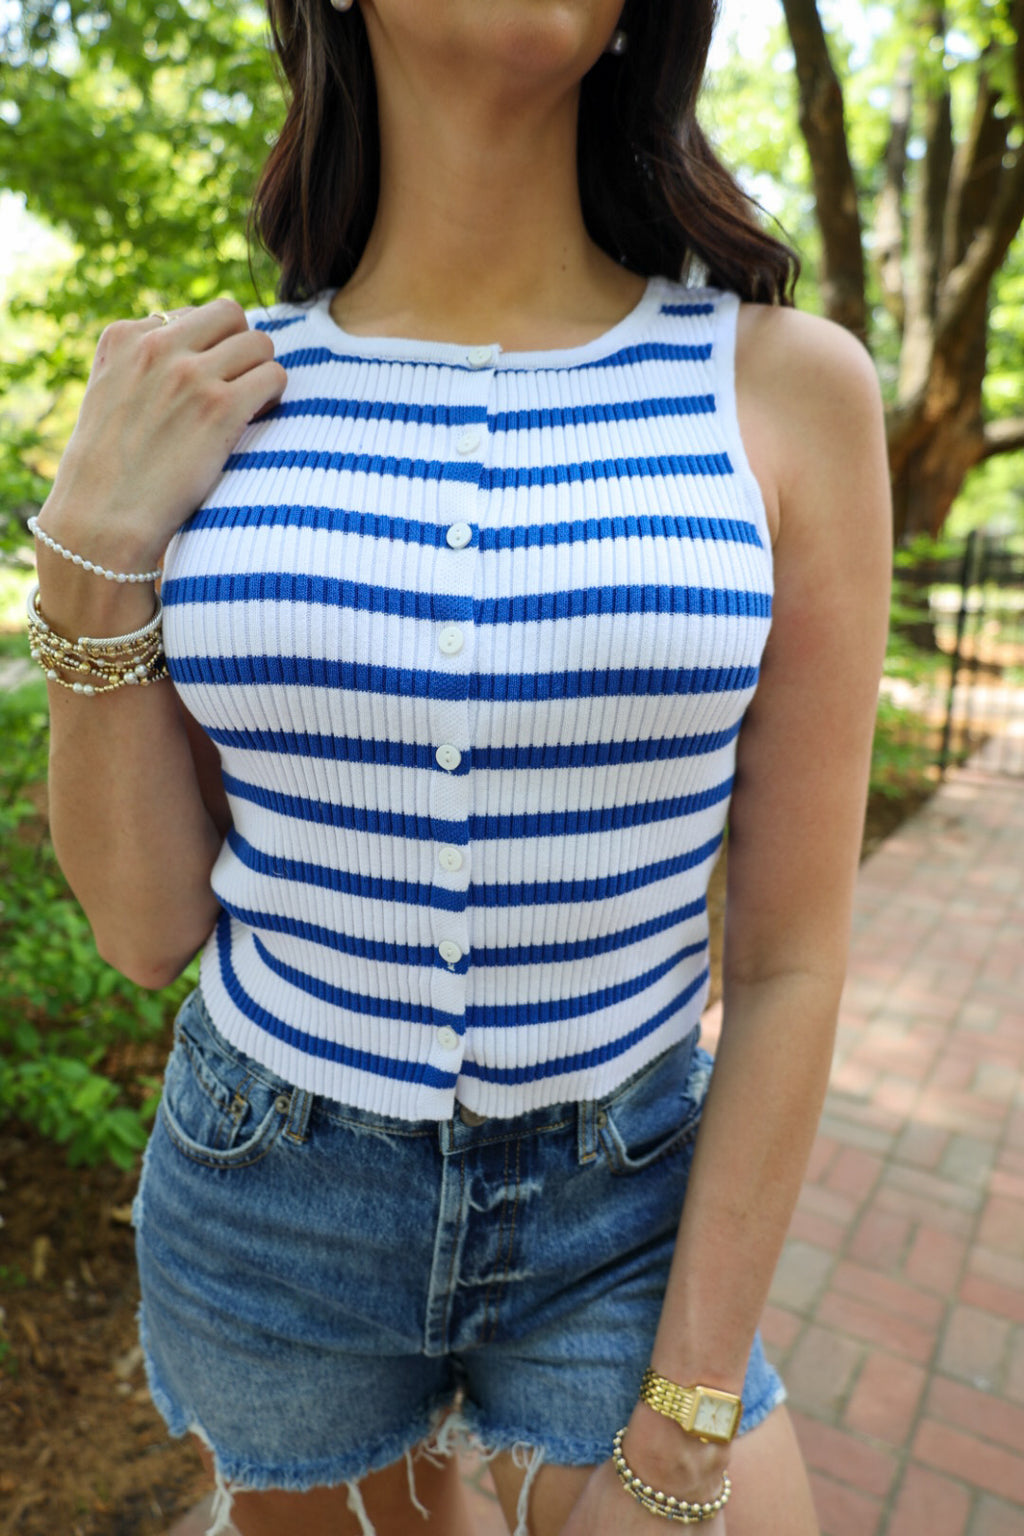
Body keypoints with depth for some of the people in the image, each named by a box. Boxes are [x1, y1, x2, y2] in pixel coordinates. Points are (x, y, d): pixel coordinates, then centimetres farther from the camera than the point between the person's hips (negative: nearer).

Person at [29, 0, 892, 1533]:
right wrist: (94, 545, -17)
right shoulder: (209, 401, -7)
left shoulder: (788, 385, -13)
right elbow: (149, 924, -6)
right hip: (270, 1200, 2)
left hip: (625, 1214, -1)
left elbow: (793, 957, -11)